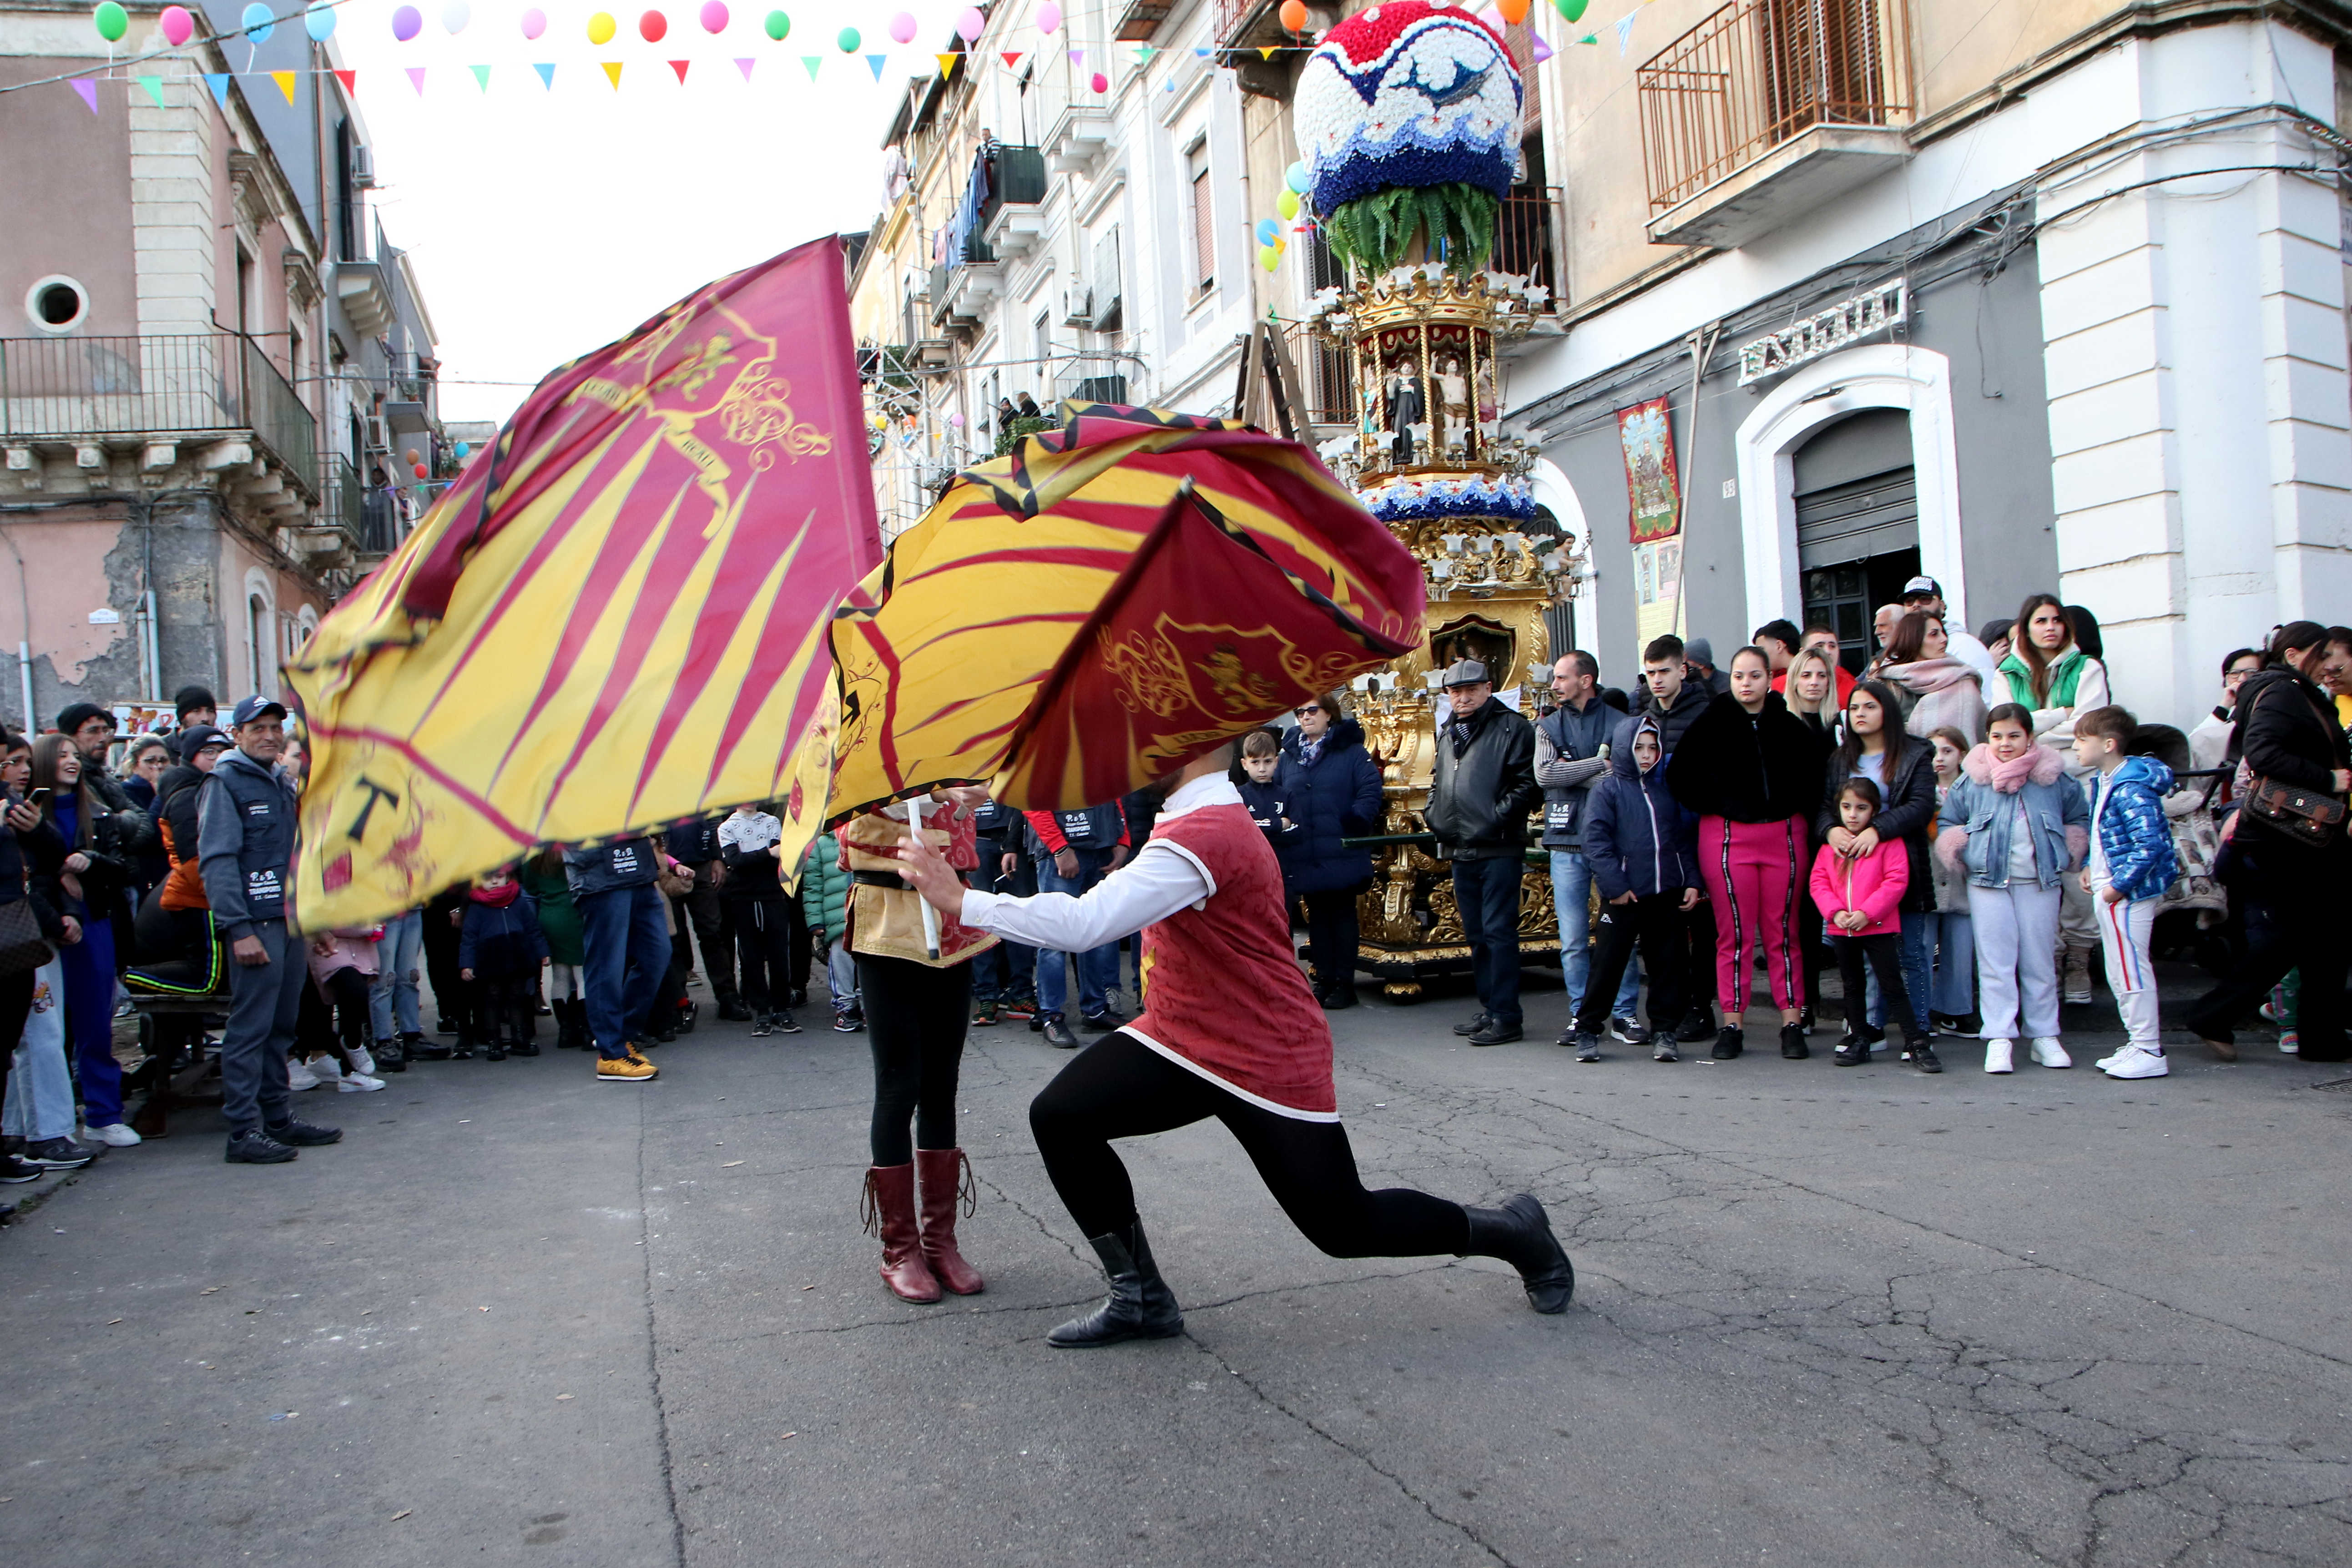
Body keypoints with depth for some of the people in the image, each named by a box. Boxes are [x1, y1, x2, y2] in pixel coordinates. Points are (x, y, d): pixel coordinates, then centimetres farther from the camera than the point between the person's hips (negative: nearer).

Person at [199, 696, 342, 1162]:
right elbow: (217, 861, -13)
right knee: (250, 1029, -7)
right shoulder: (225, 783, -5)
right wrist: (239, 929, -20)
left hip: (292, 921, 8)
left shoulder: (283, 784, 20)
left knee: (281, 1027, 11)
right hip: (255, 924, -8)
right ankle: (245, 1132, -4)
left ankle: (279, 1119, 18)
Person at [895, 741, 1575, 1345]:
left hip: (1268, 1065, -9)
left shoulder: (1208, 834, -28)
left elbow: (1086, 923, -37)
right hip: (1178, 1041, 9)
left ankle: (1511, 1230, 28)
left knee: (1346, 1229, 1)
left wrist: (962, 901, -31)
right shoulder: (1192, 818, 5)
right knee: (1059, 1116, -10)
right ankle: (1140, 1298, 5)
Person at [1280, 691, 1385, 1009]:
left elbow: (1370, 790, -11)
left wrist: (1355, 823, -21)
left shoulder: (1351, 750, -4)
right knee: (1317, 918, 11)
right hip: (1305, 857, 4)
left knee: (1343, 915, 4)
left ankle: (1345, 983, 10)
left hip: (1341, 855, -4)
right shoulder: (1289, 756, 10)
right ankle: (1324, 980, 20)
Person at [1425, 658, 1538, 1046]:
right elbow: (1437, 782, 28)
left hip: (1499, 849, -8)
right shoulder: (1447, 733, 18)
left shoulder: (1512, 728, -5)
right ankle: (1489, 1010, 22)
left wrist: (1494, 819, -18)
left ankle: (1506, 1017, -3)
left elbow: (1525, 784, -12)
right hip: (1460, 850, 8)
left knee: (1498, 931, -8)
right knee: (1476, 934, 13)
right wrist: (1434, 814, 12)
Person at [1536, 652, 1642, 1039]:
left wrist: (1574, 772, -12)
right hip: (1568, 842, 2)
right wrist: (1600, 764, -8)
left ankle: (1624, 1014, 10)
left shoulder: (1619, 723, 3)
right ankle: (1581, 1016, 13)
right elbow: (1544, 773, -7)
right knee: (1573, 940, 3)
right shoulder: (1549, 726, 10)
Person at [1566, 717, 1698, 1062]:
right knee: (1609, 964, -1)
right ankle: (1587, 1029, 9)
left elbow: (1687, 837, 15)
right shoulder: (1608, 788, -2)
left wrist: (1692, 881, 6)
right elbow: (1596, 839, -8)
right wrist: (1615, 885, -14)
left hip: (1668, 895, 4)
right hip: (1624, 897, -4)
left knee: (1669, 963, 7)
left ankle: (1663, 1031, 17)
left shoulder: (1669, 788, 12)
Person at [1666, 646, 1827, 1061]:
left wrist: (1800, 810, 5)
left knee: (1782, 933, 5)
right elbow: (1679, 774, 1)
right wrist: (1710, 808, -1)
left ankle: (1792, 1023, 9)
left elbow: (1813, 773, 16)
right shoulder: (1713, 722, 0)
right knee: (1735, 936, 0)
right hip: (1727, 836, -2)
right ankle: (1732, 1024, 6)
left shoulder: (1790, 726, 5)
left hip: (1783, 835, 2)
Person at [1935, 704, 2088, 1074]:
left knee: (2040, 961, 7)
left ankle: (2045, 1037, 16)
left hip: (2039, 883, 1)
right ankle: (1999, 1040, -1)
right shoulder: (1972, 779, 2)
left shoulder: (2054, 778, 4)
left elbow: (2079, 820, 16)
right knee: (1996, 962, -2)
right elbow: (1947, 823, 10)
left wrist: (2066, 855, 5)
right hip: (1988, 883, -1)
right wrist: (1967, 855, -3)